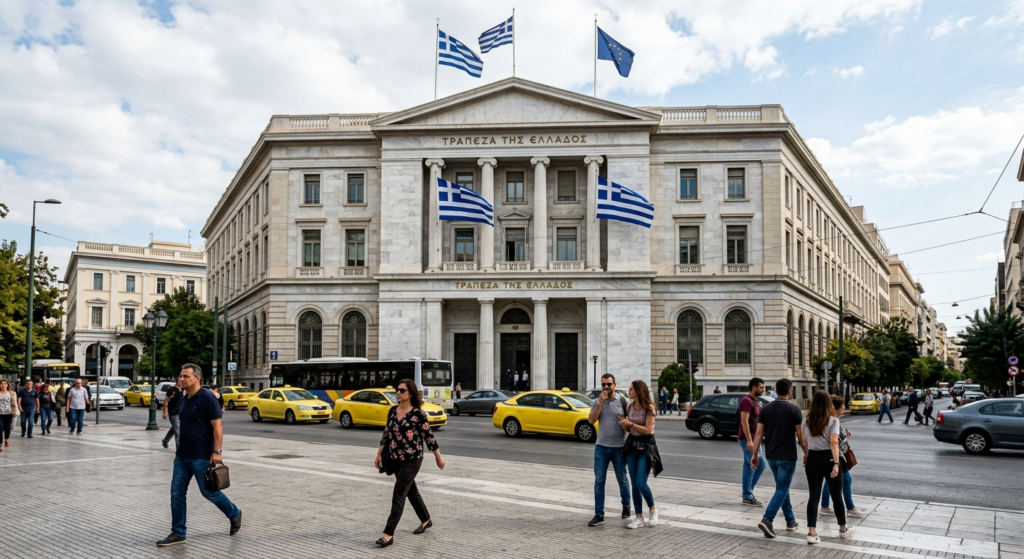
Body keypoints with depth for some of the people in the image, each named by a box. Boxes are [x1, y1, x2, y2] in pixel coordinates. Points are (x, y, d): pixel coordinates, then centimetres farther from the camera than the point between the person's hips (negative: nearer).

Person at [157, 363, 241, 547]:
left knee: (209, 492, 4)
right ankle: (177, 533, 14)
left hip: (201, 456, -8)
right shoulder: (184, 399, 8)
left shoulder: (207, 398, -16)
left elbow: (217, 426, -17)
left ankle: (234, 514, 25)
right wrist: (180, 448, 19)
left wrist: (217, 451, -22)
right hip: (182, 456, 8)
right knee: (177, 493, 5)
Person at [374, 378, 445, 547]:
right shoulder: (393, 411, 5)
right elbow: (387, 433, 13)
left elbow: (428, 436, -9)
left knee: (398, 495, -9)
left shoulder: (418, 413, -14)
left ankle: (389, 534, -7)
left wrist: (438, 456, -4)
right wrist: (379, 453, 12)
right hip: (396, 459, 7)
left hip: (412, 459, -7)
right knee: (411, 491, 19)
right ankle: (426, 520, 37)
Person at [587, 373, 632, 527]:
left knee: (622, 481, 10)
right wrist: (600, 403, -18)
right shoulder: (596, 402, 2)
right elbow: (592, 420, -11)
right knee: (599, 482, 0)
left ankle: (626, 507, 33)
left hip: (619, 447, -1)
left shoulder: (623, 401, -4)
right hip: (601, 447, 2)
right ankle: (599, 514, 5)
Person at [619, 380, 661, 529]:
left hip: (646, 446, -6)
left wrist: (630, 423, -17)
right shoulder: (631, 407, 7)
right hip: (632, 445, 7)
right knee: (634, 484, 5)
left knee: (641, 483, -12)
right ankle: (639, 518, 12)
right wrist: (624, 425, -7)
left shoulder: (649, 408, -13)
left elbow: (647, 430, -17)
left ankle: (652, 509, 14)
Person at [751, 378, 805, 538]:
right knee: (782, 490, -2)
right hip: (787, 456, -5)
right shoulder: (794, 409, -10)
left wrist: (755, 454, 4)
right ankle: (767, 520, -16)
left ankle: (791, 521, 28)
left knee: (783, 488, 19)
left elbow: (759, 433, 0)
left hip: (771, 456, 5)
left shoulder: (766, 409, 2)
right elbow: (800, 435, -9)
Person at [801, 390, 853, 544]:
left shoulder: (806, 421, 2)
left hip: (813, 459, 3)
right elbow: (834, 443, -18)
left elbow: (804, 442, 7)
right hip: (828, 459, -2)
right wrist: (836, 463, -21)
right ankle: (843, 530, 30)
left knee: (814, 496, 4)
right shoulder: (833, 421, -8)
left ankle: (812, 533, -3)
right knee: (837, 496, 14)